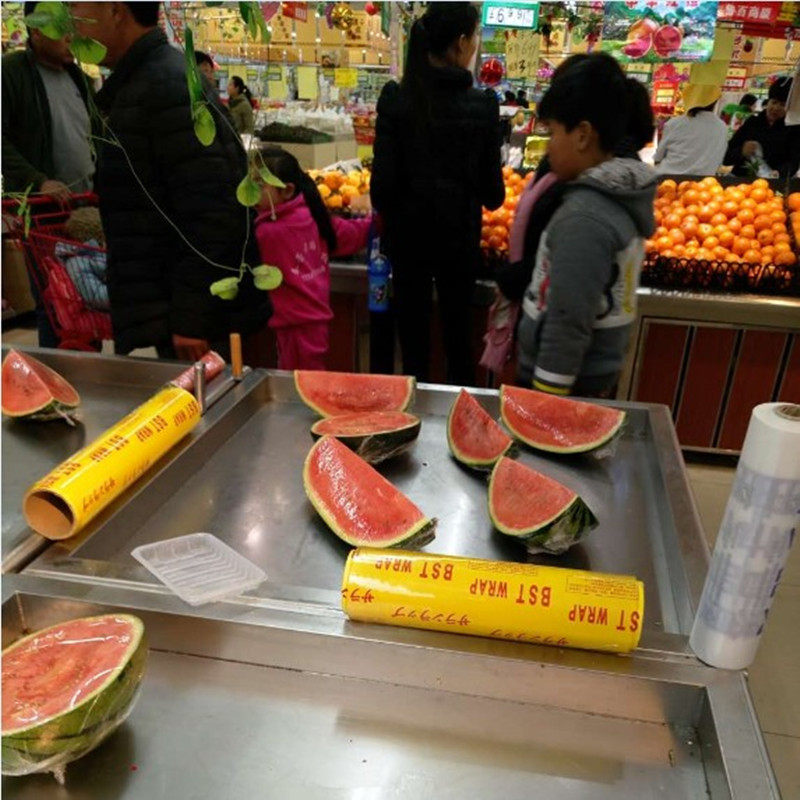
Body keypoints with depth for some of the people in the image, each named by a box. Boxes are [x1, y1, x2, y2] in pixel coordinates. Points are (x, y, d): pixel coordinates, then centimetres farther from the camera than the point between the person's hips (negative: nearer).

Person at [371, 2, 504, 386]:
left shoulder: (395, 98, -11)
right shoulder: (483, 104, -11)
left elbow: (383, 179, -9)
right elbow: (492, 188, -6)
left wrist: (388, 216, 9)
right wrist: (493, 199, 17)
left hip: (408, 233, 1)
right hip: (459, 235, 0)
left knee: (413, 328, 15)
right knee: (458, 328, 16)